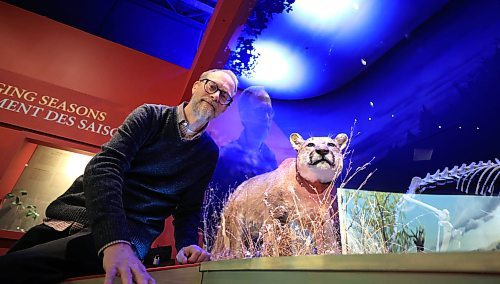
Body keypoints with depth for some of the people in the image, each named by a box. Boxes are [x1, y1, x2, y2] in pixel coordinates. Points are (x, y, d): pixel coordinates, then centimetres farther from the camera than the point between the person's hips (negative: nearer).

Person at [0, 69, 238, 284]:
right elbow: (104, 166, -16)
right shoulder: (151, 115, -2)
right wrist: (114, 240, -31)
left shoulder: (209, 153, 4)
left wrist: (186, 245, -16)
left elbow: (189, 210, 6)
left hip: (127, 234, -1)